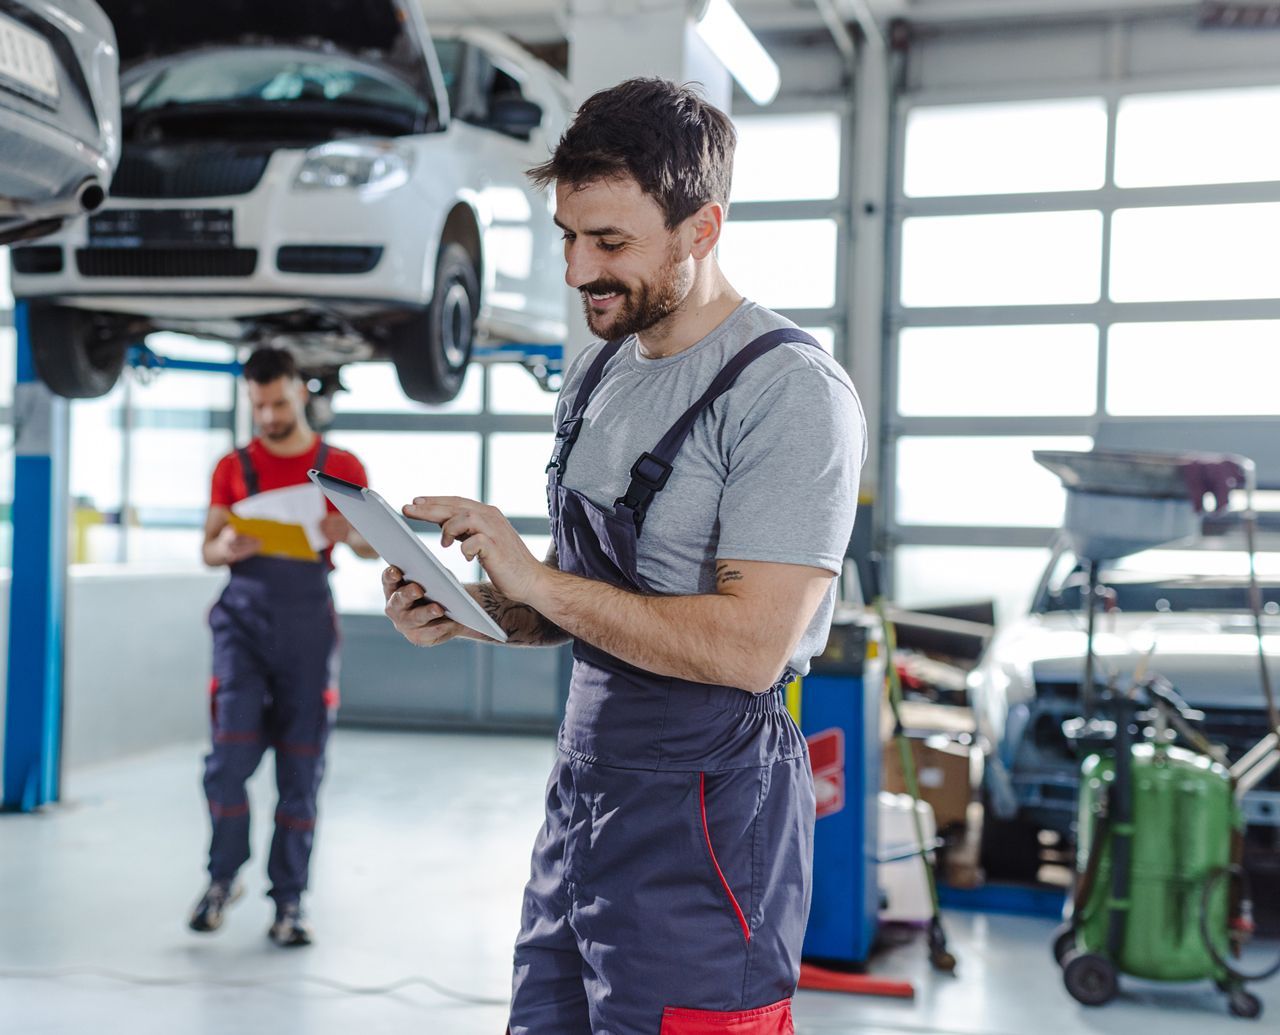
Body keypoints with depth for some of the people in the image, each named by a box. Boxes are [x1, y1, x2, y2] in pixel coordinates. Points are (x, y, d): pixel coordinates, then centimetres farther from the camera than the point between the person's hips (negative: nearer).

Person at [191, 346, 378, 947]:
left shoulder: (341, 467, 7)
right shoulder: (233, 467, 11)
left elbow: (376, 546, 7)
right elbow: (208, 549, 10)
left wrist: (349, 535, -16)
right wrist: (226, 548, -14)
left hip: (306, 619, 0)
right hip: (244, 614, 1)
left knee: (301, 767, 0)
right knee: (231, 751, -9)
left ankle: (289, 902, 7)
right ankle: (223, 878, 11)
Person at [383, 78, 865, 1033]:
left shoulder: (791, 392, -15)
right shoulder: (598, 373, 12)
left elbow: (748, 646, -22)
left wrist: (538, 581, -19)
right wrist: (474, 611, 1)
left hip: (703, 819, -7)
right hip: (584, 787, 8)